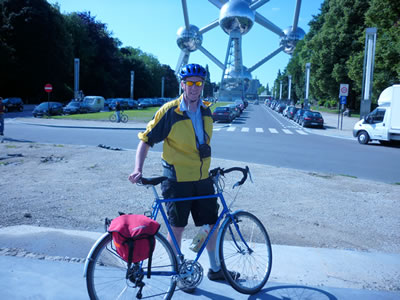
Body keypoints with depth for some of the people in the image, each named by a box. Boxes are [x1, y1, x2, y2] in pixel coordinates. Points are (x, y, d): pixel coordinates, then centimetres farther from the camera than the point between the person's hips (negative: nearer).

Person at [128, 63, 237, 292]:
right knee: (177, 228, 6)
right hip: (177, 179, -5)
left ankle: (215, 269, 34)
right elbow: (146, 140, -11)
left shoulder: (206, 110, 4)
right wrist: (138, 169, -23)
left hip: (203, 179, 5)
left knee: (212, 224, 13)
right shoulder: (169, 111, -14)